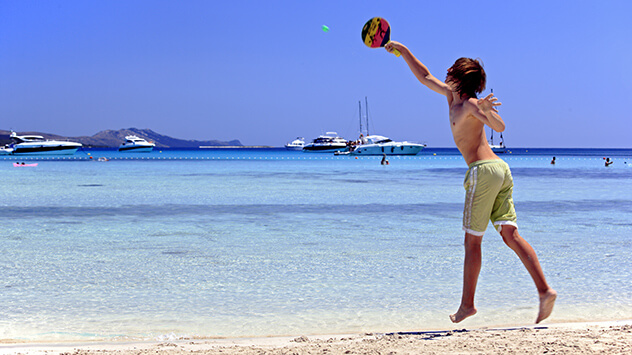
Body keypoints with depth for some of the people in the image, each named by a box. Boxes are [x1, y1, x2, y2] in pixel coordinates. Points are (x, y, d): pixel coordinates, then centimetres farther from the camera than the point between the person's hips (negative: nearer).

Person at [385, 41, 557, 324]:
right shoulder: (451, 96, 20)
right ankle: (544, 290, -9)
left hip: (484, 170, -8)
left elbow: (500, 126, -19)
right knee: (510, 235, 1)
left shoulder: (470, 104, -5)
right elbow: (425, 77, 32)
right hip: (501, 170, 8)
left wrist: (486, 111, -38)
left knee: (472, 240, 0)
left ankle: (467, 304, 6)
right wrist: (403, 51, 34)